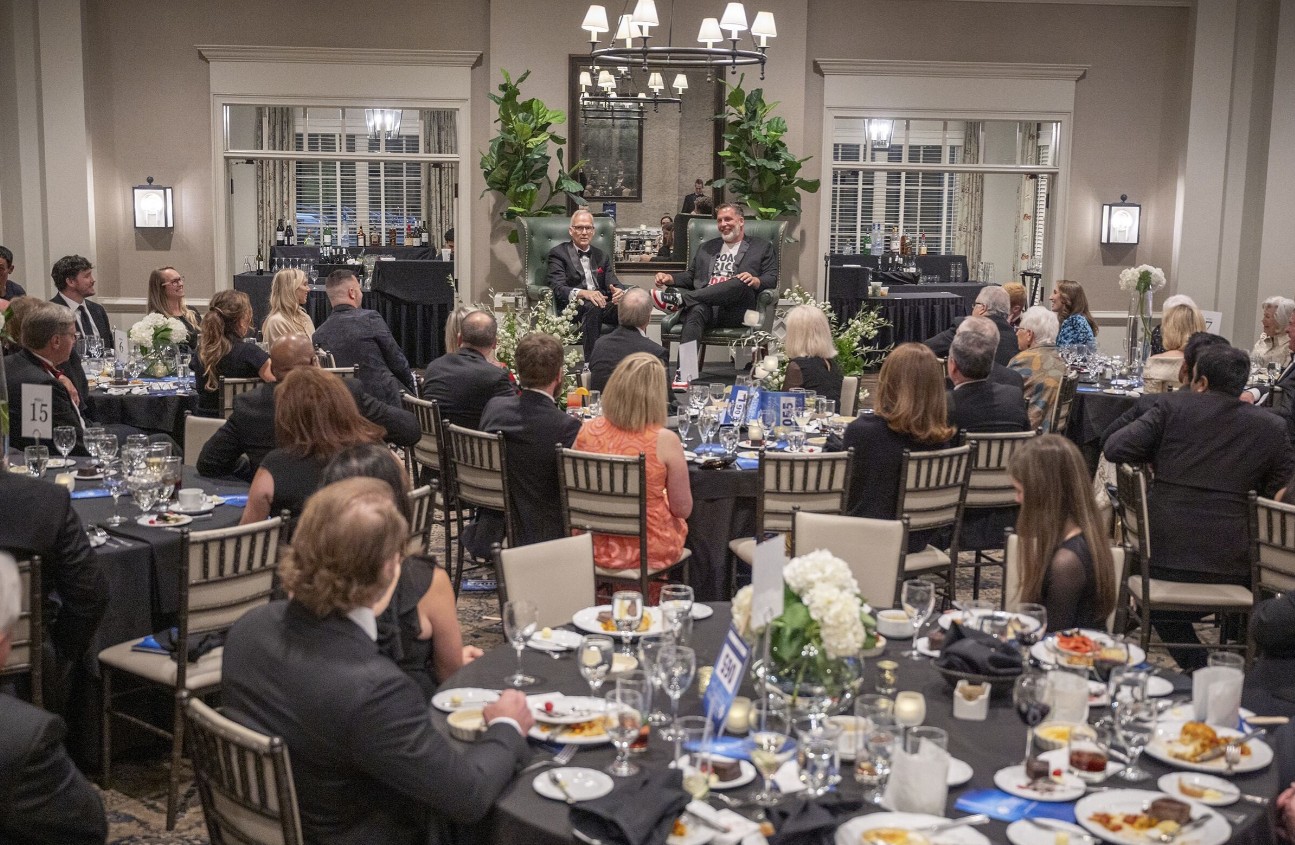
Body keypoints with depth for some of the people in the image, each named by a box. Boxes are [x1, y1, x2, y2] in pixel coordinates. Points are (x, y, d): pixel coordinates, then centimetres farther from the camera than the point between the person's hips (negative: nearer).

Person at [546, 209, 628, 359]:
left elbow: (612, 283, 12)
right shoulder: (558, 254, 7)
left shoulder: (602, 256, 24)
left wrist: (619, 291, -15)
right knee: (593, 307, -38)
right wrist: (583, 293, -28)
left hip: (603, 304, 4)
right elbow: (558, 288, -7)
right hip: (573, 306, -4)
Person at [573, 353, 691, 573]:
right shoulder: (665, 441, -22)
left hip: (595, 546, 3)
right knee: (679, 521, 32)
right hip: (648, 550, -3)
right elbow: (683, 509, -13)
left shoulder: (588, 432, -13)